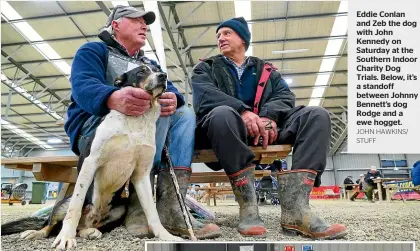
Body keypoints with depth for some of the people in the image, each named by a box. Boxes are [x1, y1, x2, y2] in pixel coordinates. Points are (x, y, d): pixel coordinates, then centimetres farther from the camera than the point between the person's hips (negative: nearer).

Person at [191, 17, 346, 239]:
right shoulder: (206, 68, 18)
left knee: (317, 116, -17)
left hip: (265, 127, 3)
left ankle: (295, 207, -33)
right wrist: (243, 111, -24)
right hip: (229, 126, -2)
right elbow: (205, 95, -5)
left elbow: (285, 95, 7)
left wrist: (268, 116, -17)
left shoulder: (265, 69, 25)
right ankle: (248, 206, -33)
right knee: (223, 113, -37)